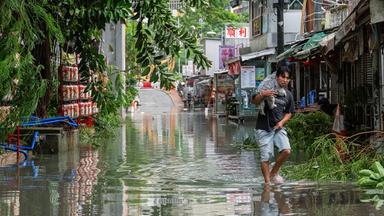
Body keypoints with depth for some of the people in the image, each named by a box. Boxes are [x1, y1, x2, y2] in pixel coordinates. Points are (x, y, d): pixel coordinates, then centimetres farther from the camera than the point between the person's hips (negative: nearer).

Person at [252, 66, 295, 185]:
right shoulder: (267, 89, -4)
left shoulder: (288, 95, 9)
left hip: (278, 128, 4)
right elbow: (254, 101, -6)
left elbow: (289, 112, 17)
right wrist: (262, 94, -27)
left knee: (286, 150, -15)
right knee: (265, 157, -4)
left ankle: (274, 173, 7)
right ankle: (267, 182, 7)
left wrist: (282, 122, -2)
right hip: (264, 129, -4)